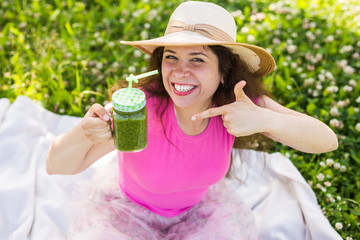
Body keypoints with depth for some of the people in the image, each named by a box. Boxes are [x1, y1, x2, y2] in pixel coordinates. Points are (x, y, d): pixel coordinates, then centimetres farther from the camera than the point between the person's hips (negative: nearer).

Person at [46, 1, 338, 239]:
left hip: (198, 207, 3)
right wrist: (85, 133, -56)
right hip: (131, 209, -2)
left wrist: (266, 120, -46)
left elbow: (326, 140, -27)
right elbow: (57, 165, -32)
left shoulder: (237, 101, -25)